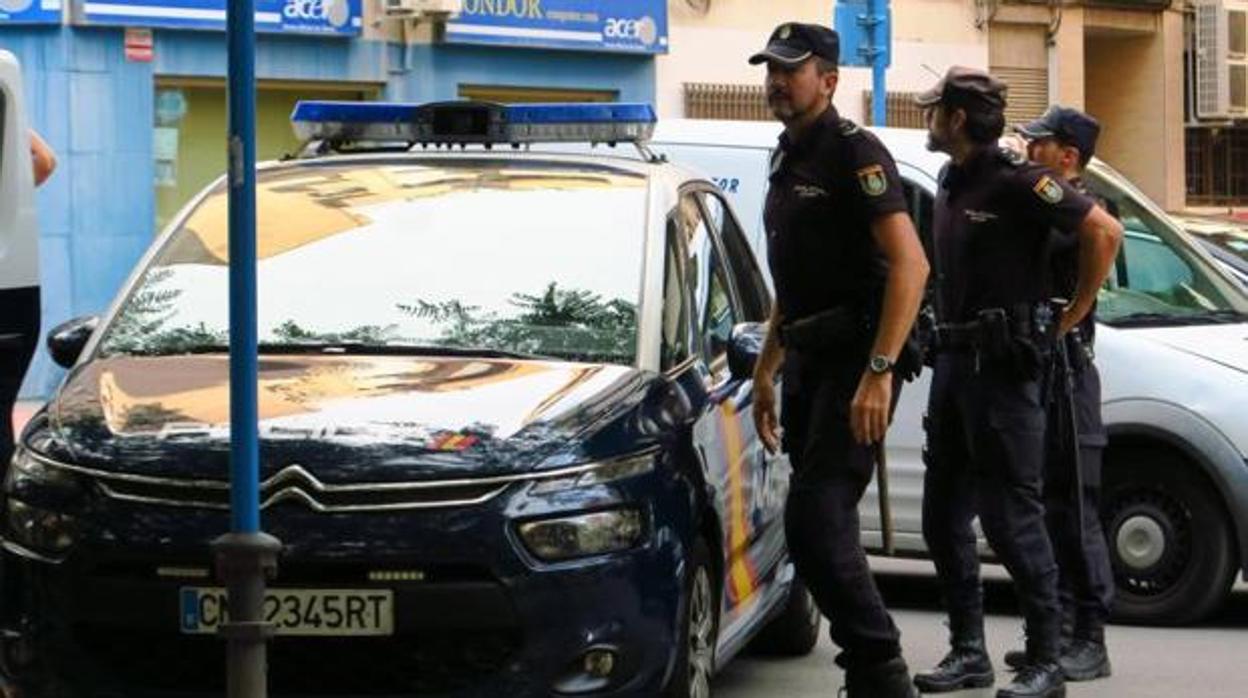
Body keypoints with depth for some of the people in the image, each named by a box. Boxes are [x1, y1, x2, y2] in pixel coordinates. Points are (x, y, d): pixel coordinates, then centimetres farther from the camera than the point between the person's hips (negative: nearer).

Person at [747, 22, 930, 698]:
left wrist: (879, 371, -27)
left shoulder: (854, 152, -11)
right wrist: (765, 373, 24)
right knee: (824, 527, 10)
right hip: (809, 361, 9)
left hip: (857, 359, -9)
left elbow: (910, 264, -20)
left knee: (814, 521, -16)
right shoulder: (787, 160, 17)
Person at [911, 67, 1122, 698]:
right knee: (943, 517, 11)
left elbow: (1103, 230, -17)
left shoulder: (1015, 182, -12)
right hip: (953, 362, 9)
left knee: (1011, 517, -8)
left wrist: (1072, 314, -10)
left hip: (1003, 367, -9)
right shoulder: (951, 185, 15)